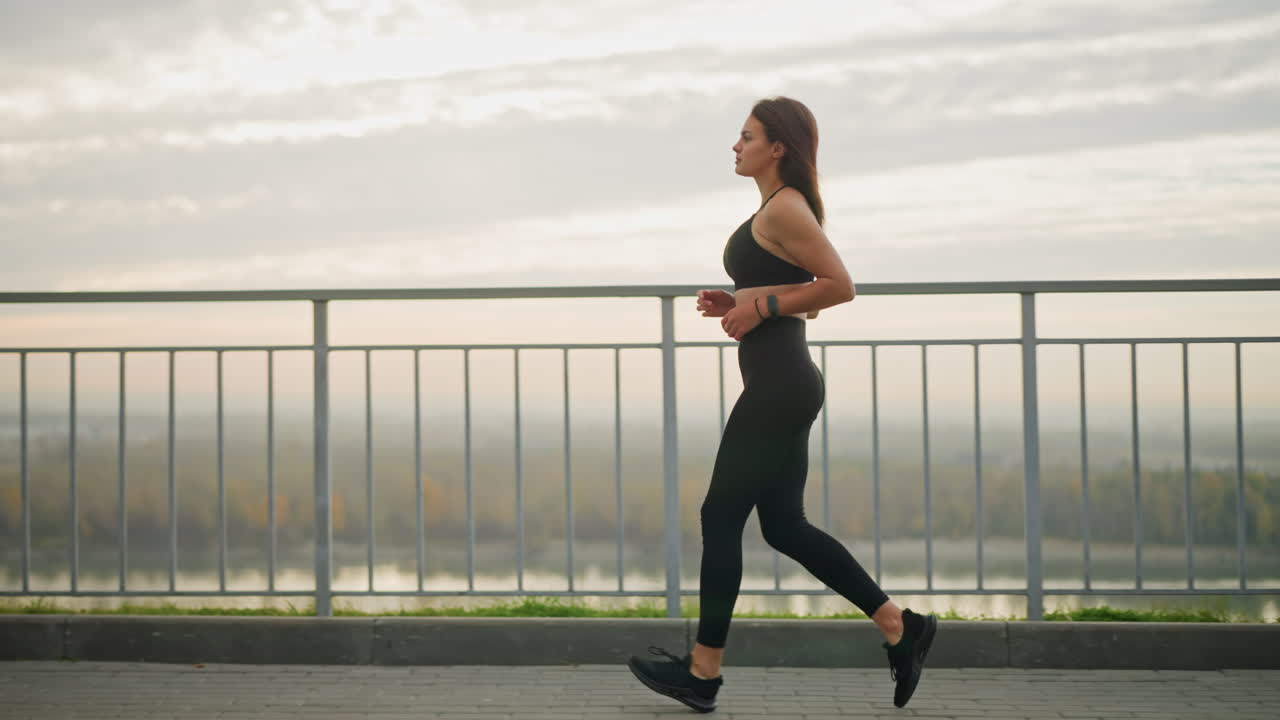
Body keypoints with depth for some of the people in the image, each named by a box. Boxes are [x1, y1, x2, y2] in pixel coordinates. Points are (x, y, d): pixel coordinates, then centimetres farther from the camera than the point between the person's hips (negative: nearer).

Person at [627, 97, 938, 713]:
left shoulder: (784, 209, -13)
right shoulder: (778, 208, 18)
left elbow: (839, 286, -20)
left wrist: (762, 305, -16)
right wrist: (738, 302, 12)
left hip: (778, 385, -11)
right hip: (782, 384, 11)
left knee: (721, 518, -3)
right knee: (784, 525, 12)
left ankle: (703, 672, 6)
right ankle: (900, 627, 14)